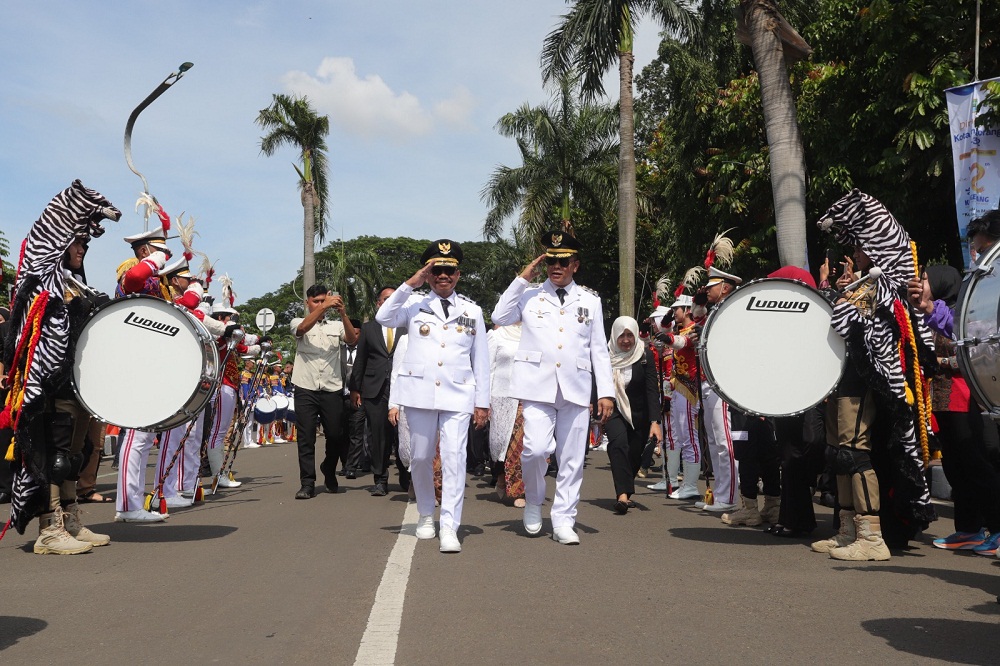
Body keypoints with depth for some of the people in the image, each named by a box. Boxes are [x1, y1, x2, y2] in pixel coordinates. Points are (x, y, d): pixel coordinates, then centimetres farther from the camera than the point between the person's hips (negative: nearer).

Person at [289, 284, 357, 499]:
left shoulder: (336, 326, 13)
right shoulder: (298, 323, 10)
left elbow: (352, 339, -5)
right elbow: (303, 328, -15)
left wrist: (343, 313, -19)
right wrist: (324, 306, -26)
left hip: (332, 389, 1)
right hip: (306, 389, -1)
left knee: (335, 435, 3)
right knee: (306, 437, -3)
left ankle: (329, 470, 30)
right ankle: (307, 483, 2)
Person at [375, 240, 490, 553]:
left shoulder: (472, 311, 11)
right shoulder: (415, 305, 8)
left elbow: (481, 359, 10)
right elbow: (383, 317, -12)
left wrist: (482, 401, 6)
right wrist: (410, 283, -13)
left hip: (458, 395, 0)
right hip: (419, 393, 1)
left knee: (454, 457, -10)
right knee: (421, 458, 9)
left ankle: (449, 527, -10)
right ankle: (426, 515, 29)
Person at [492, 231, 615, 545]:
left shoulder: (590, 300, 14)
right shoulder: (529, 294, 10)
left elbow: (599, 350, 12)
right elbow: (500, 318, -4)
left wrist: (606, 392, 4)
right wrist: (522, 279, -4)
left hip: (576, 388, 2)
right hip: (538, 386, -2)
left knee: (572, 458, 3)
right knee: (536, 448, -16)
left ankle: (563, 521, 16)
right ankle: (533, 502, 12)